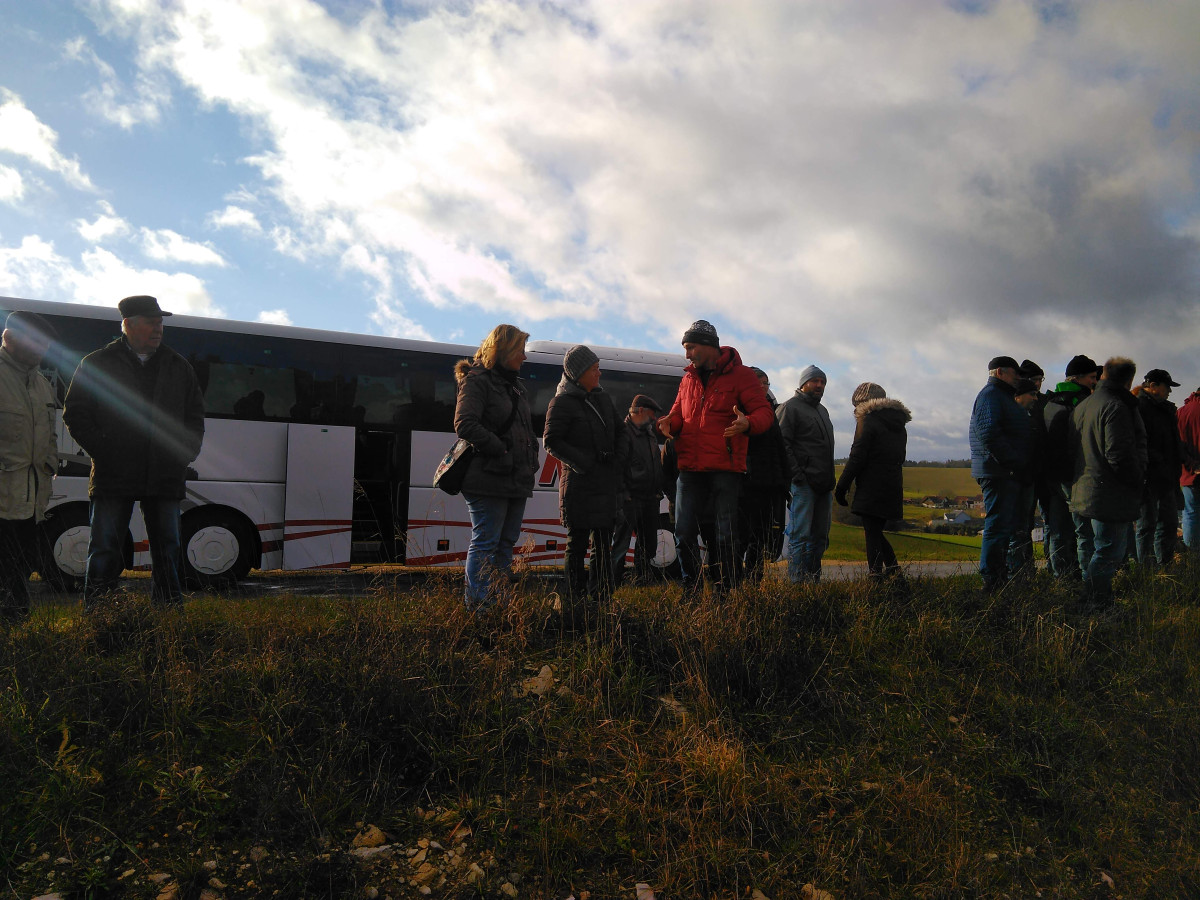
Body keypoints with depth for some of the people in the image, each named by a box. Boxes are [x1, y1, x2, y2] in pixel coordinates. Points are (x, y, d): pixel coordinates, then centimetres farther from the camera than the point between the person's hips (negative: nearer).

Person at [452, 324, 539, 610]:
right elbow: (465, 424, -18)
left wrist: (531, 459, 10)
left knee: (506, 543, 11)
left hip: (517, 479, 9)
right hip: (489, 479, -9)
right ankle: (477, 607, -1)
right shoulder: (477, 381, -6)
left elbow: (526, 429, 27)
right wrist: (500, 450, -18)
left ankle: (497, 603, 19)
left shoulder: (515, 385, 22)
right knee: (485, 543, -7)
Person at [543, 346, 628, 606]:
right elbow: (551, 441, -10)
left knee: (603, 543, 11)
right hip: (579, 485, -7)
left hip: (607, 484, 7)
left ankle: (602, 598, 20)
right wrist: (581, 463, -16)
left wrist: (620, 458, 5)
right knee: (577, 543, -1)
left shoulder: (603, 399, 16)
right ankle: (574, 600, 7)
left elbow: (621, 431, 23)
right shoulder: (562, 403, -5)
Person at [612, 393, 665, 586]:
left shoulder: (650, 434, 18)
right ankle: (611, 586, 0)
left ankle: (642, 581, 26)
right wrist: (623, 494, -17)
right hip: (630, 499, -8)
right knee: (621, 543, -5)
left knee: (648, 544, 14)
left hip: (650, 499, 8)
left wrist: (658, 490, 15)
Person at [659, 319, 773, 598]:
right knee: (683, 533, 4)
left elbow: (764, 412, -6)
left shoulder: (740, 375, -1)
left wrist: (747, 423, -28)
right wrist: (669, 423, -2)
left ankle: (725, 589, 13)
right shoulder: (688, 379, 16)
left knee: (725, 535, 0)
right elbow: (679, 413, 23)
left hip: (725, 468, -5)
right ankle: (690, 587, 20)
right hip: (689, 469, 5)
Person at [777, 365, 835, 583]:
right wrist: (797, 475, -19)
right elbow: (782, 444, -13)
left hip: (823, 484, 9)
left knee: (820, 535, 11)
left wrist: (830, 480, 18)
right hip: (803, 483, -8)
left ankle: (813, 580, 19)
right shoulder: (791, 407, -3)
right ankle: (797, 582, -4)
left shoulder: (822, 411, 24)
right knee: (800, 535, -8)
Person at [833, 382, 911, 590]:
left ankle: (877, 580, -5)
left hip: (871, 489, -8)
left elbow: (857, 458, -13)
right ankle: (896, 576, 15)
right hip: (893, 489, 8)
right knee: (876, 533, 18)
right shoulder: (899, 425, 16)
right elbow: (900, 457, 19)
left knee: (872, 535, -3)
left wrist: (841, 487, -8)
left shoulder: (868, 421, -9)